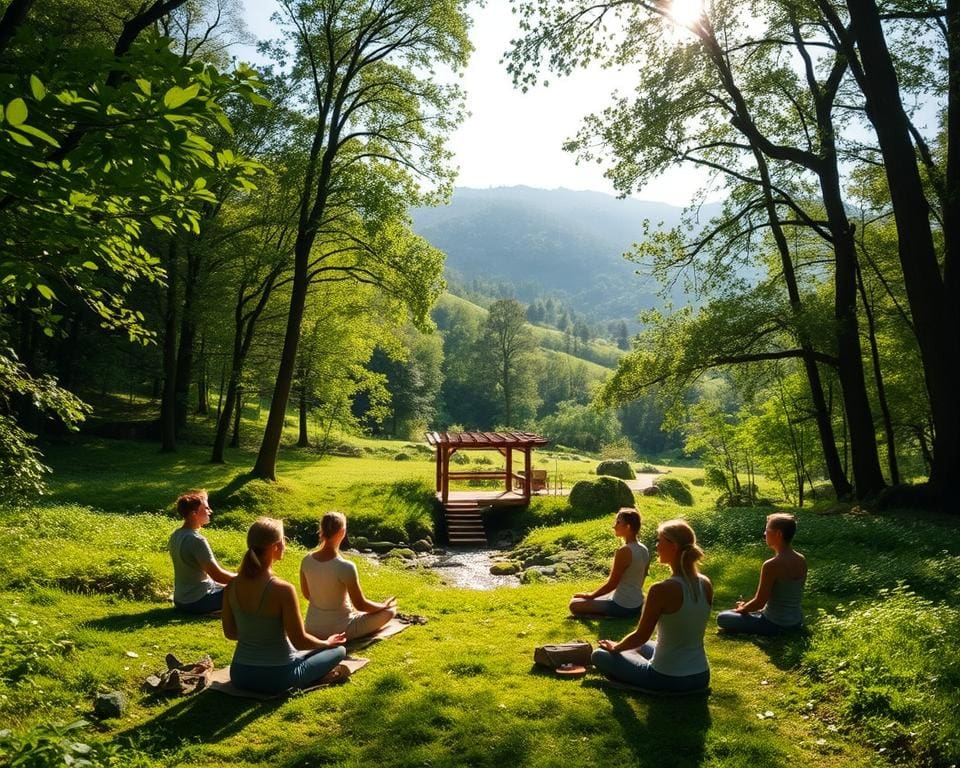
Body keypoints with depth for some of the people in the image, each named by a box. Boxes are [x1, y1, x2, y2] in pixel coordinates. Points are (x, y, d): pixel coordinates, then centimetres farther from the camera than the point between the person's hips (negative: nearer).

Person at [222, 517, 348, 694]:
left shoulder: (232, 586, -7)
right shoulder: (282, 589, -24)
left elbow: (230, 633, 6)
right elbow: (300, 641, -17)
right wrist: (327, 643, 4)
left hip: (239, 675, 6)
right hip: (276, 678, -6)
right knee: (339, 649, 16)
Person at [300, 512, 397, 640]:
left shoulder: (306, 561, -12)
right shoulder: (346, 567, -30)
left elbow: (306, 594, 5)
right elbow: (360, 605, -19)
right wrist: (384, 606, 0)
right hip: (339, 630, -6)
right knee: (390, 611, 8)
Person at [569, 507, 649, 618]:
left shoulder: (624, 551, -24)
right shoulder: (644, 550, 1)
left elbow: (611, 584, -18)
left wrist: (590, 595, -4)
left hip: (622, 607, -9)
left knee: (574, 605, -1)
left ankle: (613, 615, -3)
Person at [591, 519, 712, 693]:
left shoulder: (662, 590, -24)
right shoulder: (706, 585, -4)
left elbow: (640, 636, -13)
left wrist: (615, 647, 8)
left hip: (667, 680, -7)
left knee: (599, 655, 11)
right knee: (643, 646, 35)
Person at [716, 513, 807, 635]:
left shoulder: (771, 565, -26)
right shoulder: (802, 560, -3)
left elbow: (759, 602, -19)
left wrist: (741, 609, 2)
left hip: (776, 624, -8)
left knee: (722, 617, 3)